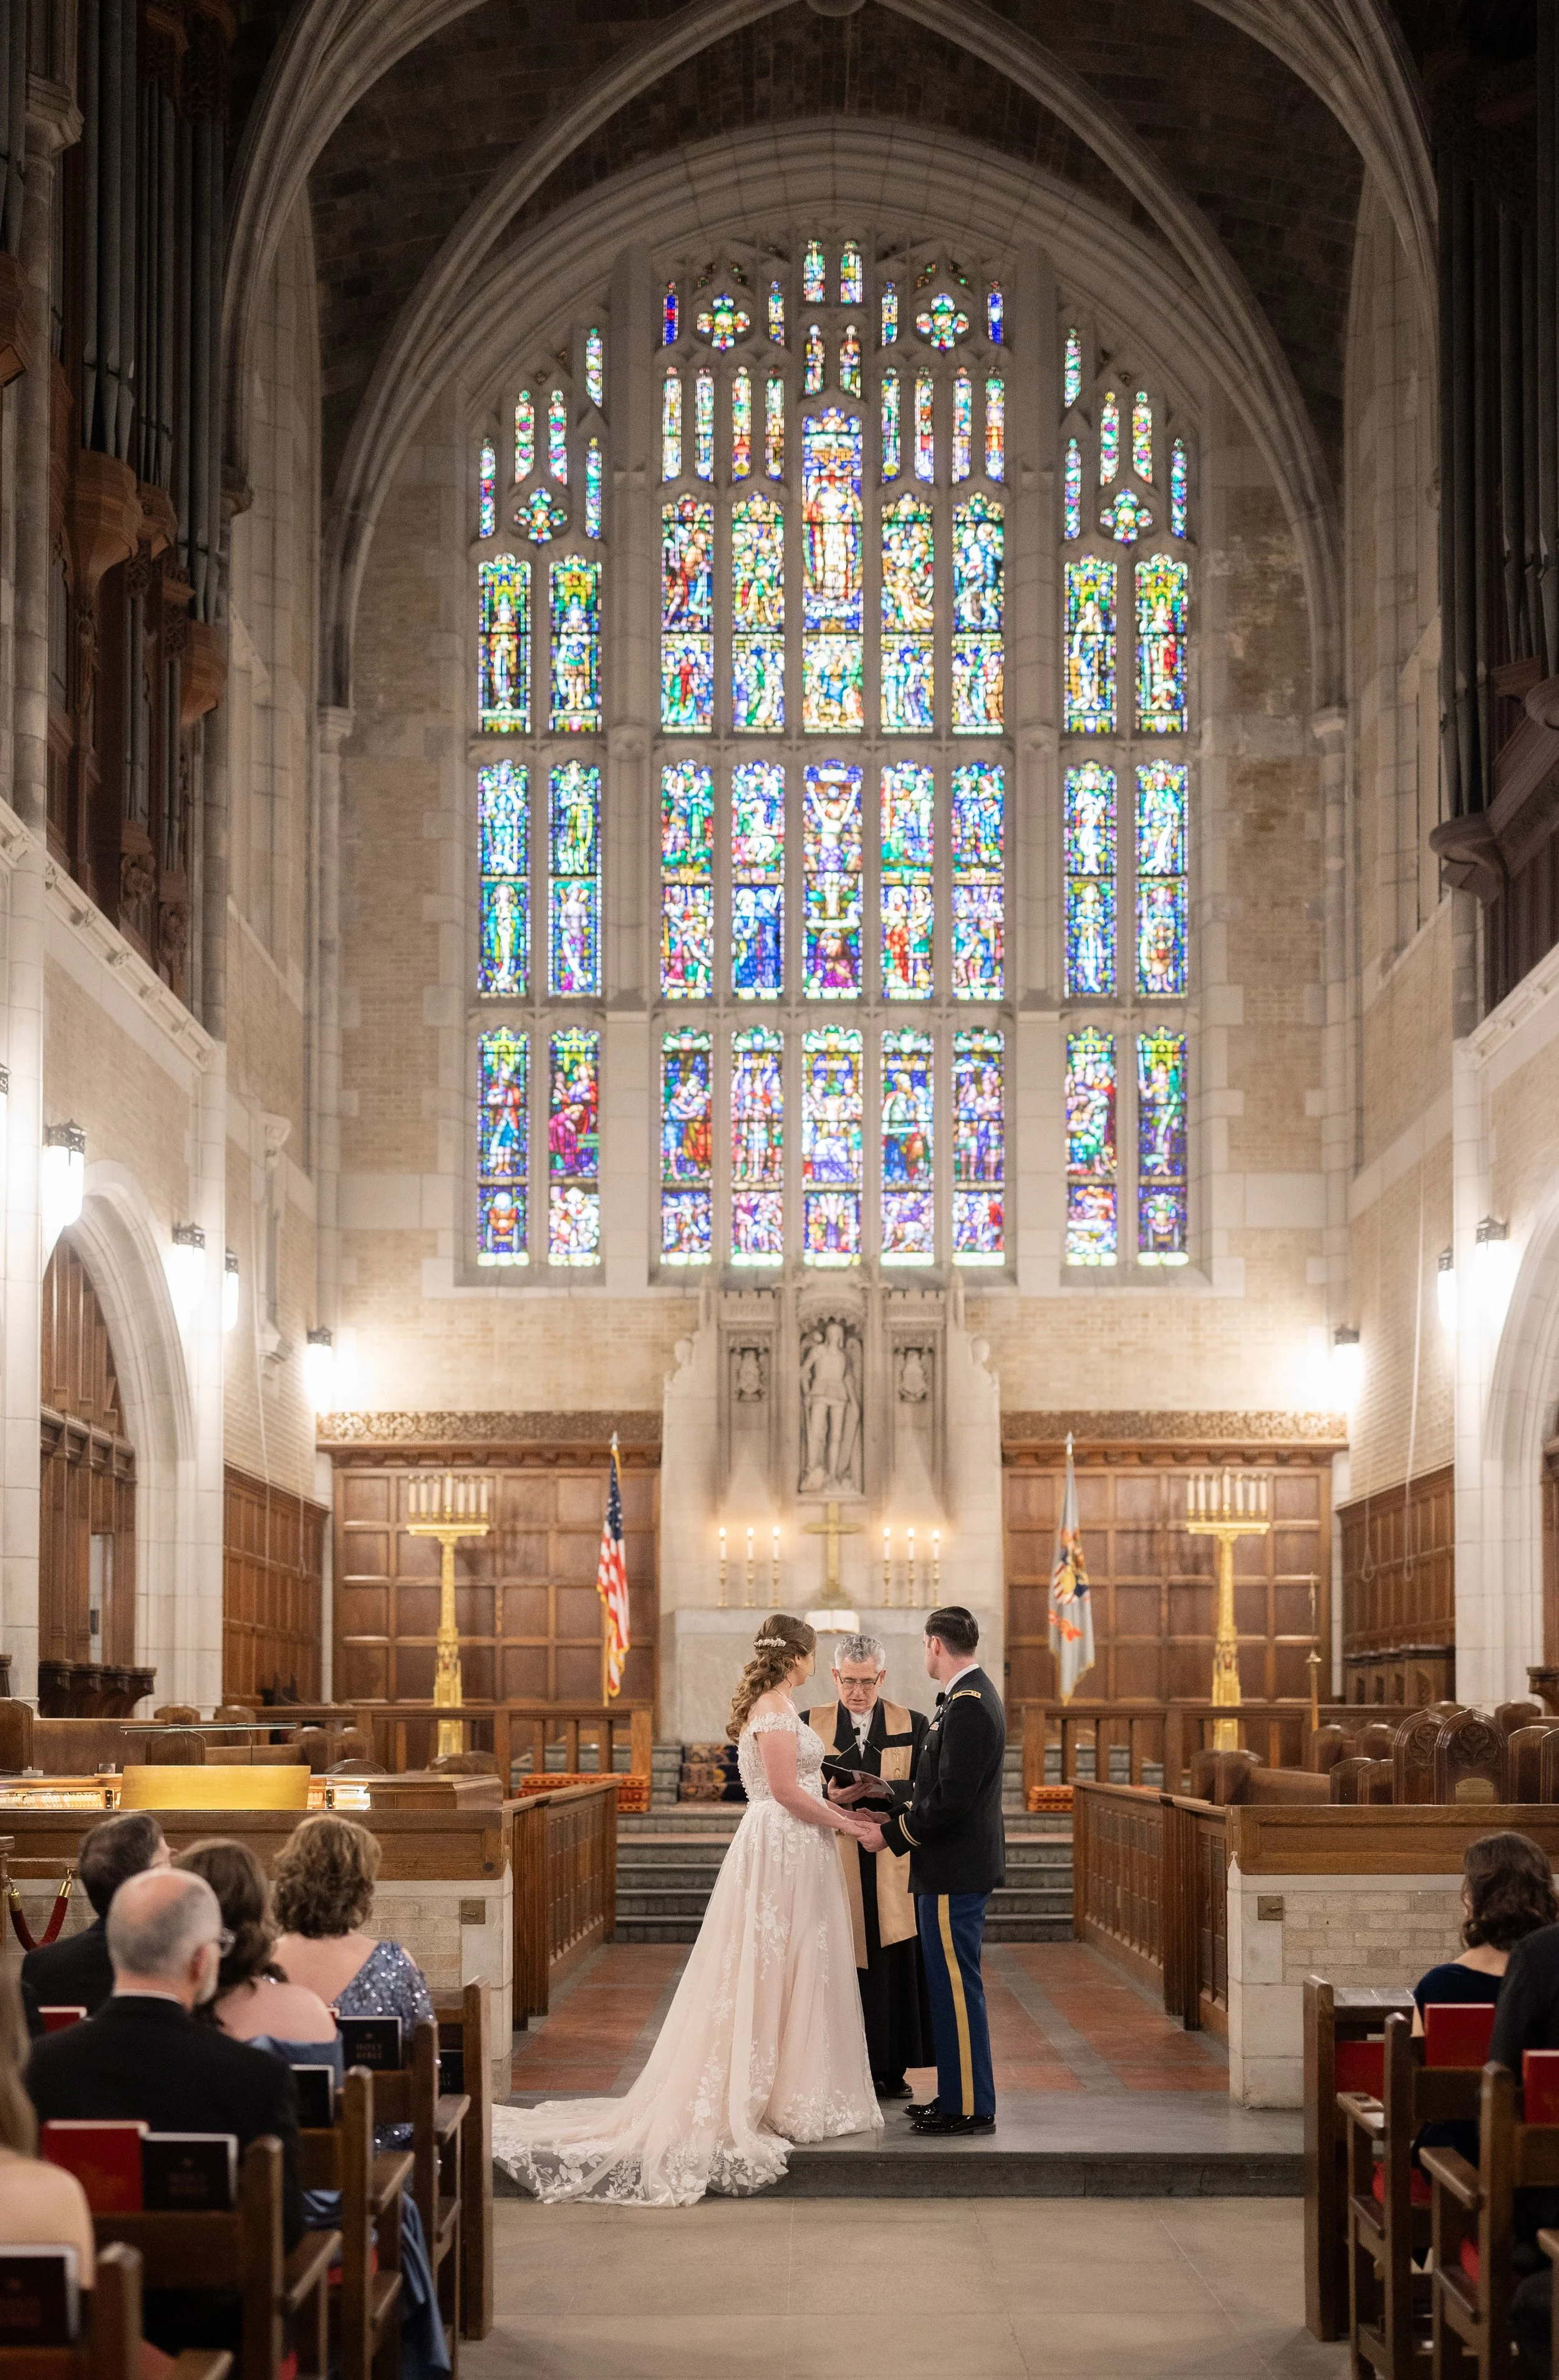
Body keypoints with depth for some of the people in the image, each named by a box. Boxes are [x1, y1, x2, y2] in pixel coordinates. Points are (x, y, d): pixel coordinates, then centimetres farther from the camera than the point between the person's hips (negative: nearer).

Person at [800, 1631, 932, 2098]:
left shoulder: (912, 1725, 8)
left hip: (891, 1865, 0)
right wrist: (827, 1796, -13)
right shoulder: (810, 1724, 9)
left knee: (894, 1964, 0)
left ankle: (891, 2069, 8)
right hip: (833, 1864, 0)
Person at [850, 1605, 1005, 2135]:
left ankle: (970, 2108, 0)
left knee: (956, 1986, -5)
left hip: (955, 1871, -11)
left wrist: (891, 1834, -14)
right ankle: (958, 2095, 21)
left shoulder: (968, 1705, -19)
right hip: (960, 1867, 11)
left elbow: (950, 1799, -23)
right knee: (950, 1985, 15)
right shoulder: (972, 1696, 14)